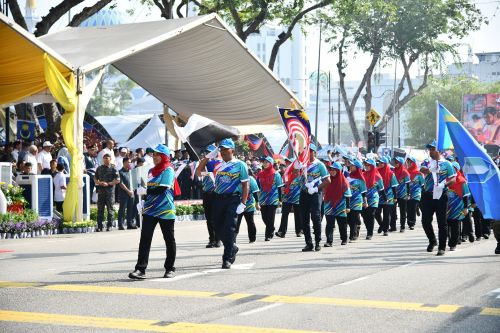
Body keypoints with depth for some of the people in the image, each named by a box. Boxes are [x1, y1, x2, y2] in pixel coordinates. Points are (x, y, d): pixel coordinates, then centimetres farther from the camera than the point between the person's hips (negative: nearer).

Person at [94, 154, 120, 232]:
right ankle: (99, 226, 5)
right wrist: (99, 183, -5)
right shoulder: (99, 168, 15)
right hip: (101, 191, 3)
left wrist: (108, 183, -14)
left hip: (109, 191, -3)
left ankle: (109, 225, 3)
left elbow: (117, 180, -3)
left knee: (110, 209, -1)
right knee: (100, 209, 2)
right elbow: (95, 179, 17)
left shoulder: (113, 169, 2)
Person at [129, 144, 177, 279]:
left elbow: (162, 189, -16)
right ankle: (140, 269, -9)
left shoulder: (168, 170, -7)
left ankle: (170, 268, 18)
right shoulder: (151, 171, 16)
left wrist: (146, 191, -7)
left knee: (169, 240, 6)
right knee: (145, 239, -5)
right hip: (150, 210, 6)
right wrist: (146, 196, 3)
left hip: (165, 210, -6)